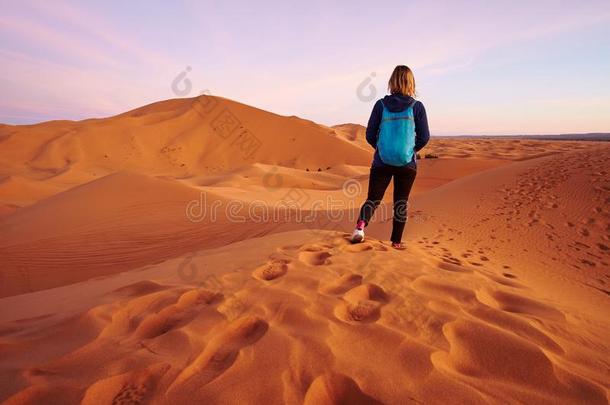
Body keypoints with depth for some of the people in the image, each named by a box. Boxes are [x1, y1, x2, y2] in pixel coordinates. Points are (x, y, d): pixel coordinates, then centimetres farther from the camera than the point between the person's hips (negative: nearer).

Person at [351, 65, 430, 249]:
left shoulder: (381, 105, -2)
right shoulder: (417, 106, -3)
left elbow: (370, 135, -1)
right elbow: (424, 137, -1)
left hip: (381, 162, 0)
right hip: (407, 164, 0)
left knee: (373, 198, 10)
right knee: (401, 202, 13)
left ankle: (361, 224, -18)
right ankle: (396, 241, 20)